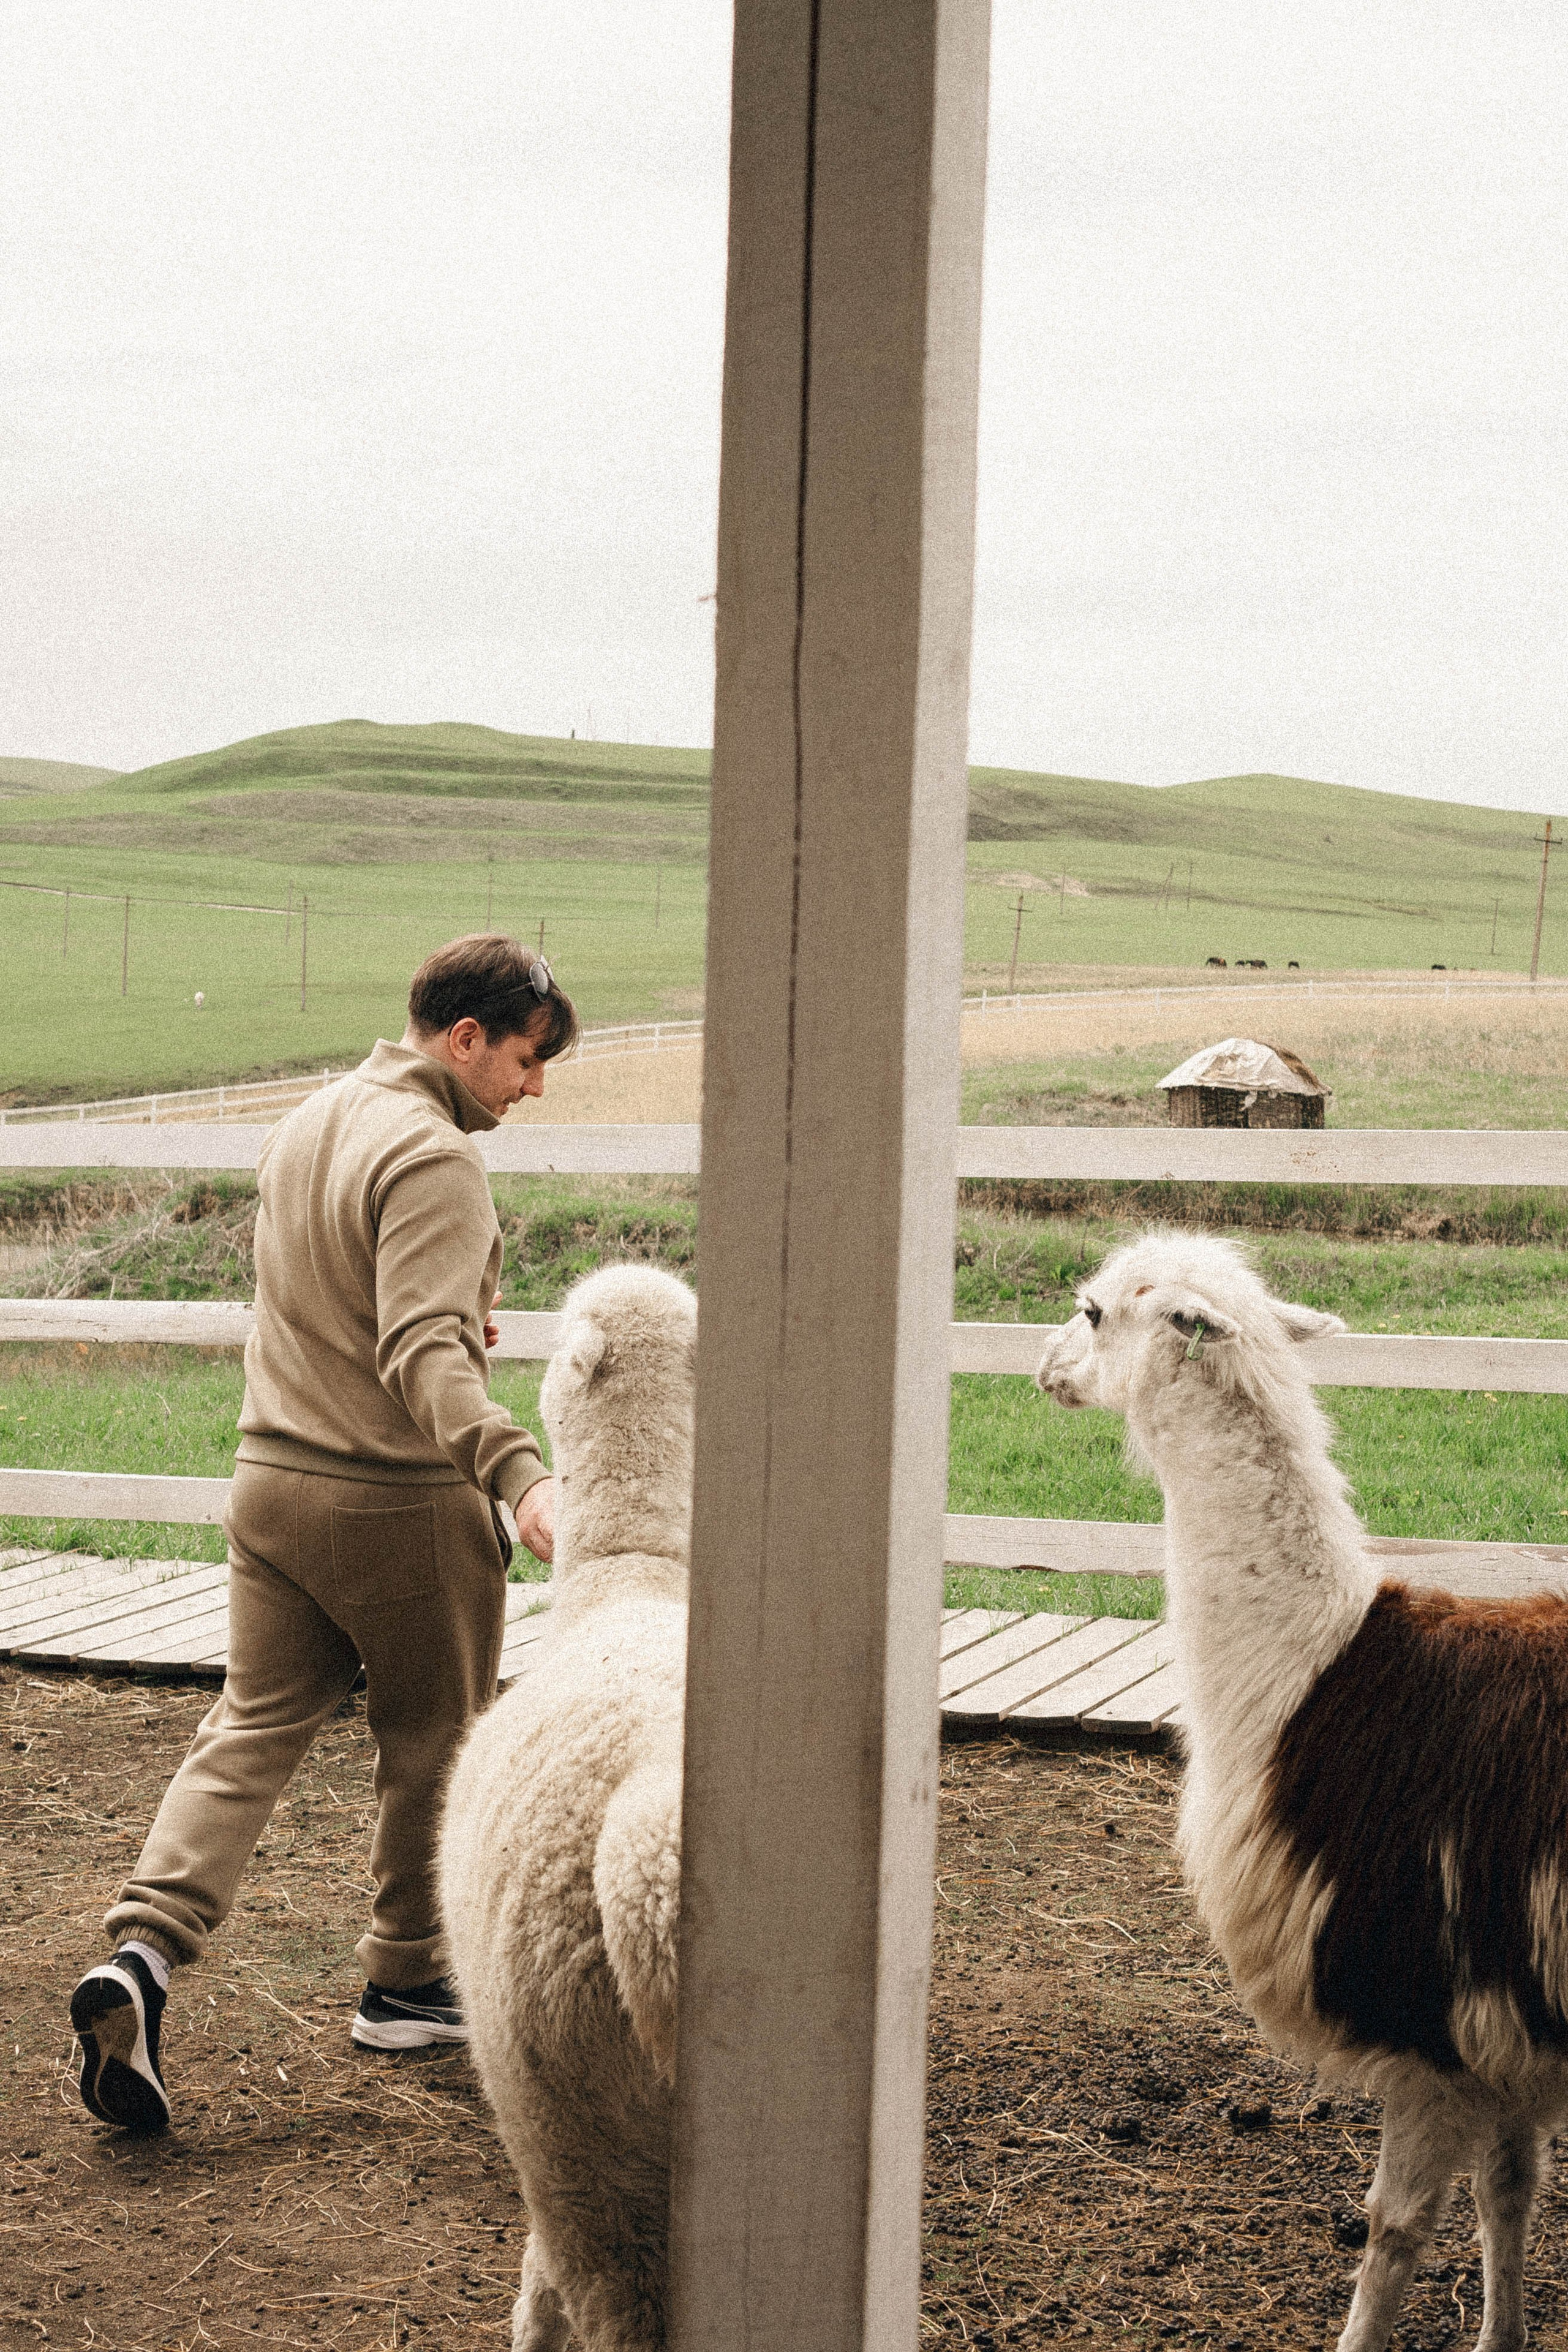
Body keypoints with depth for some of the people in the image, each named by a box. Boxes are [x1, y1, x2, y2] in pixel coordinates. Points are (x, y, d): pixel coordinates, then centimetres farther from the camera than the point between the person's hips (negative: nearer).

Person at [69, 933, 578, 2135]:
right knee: (433, 1751, 11)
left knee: (251, 1732, 9)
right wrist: (520, 1474, -43)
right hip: (401, 1502, -7)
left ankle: (143, 1951, -8)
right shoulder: (432, 1156, -19)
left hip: (274, 1481, 7)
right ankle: (406, 1984, 24)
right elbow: (424, 1353, -31)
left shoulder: (306, 1125, 10)